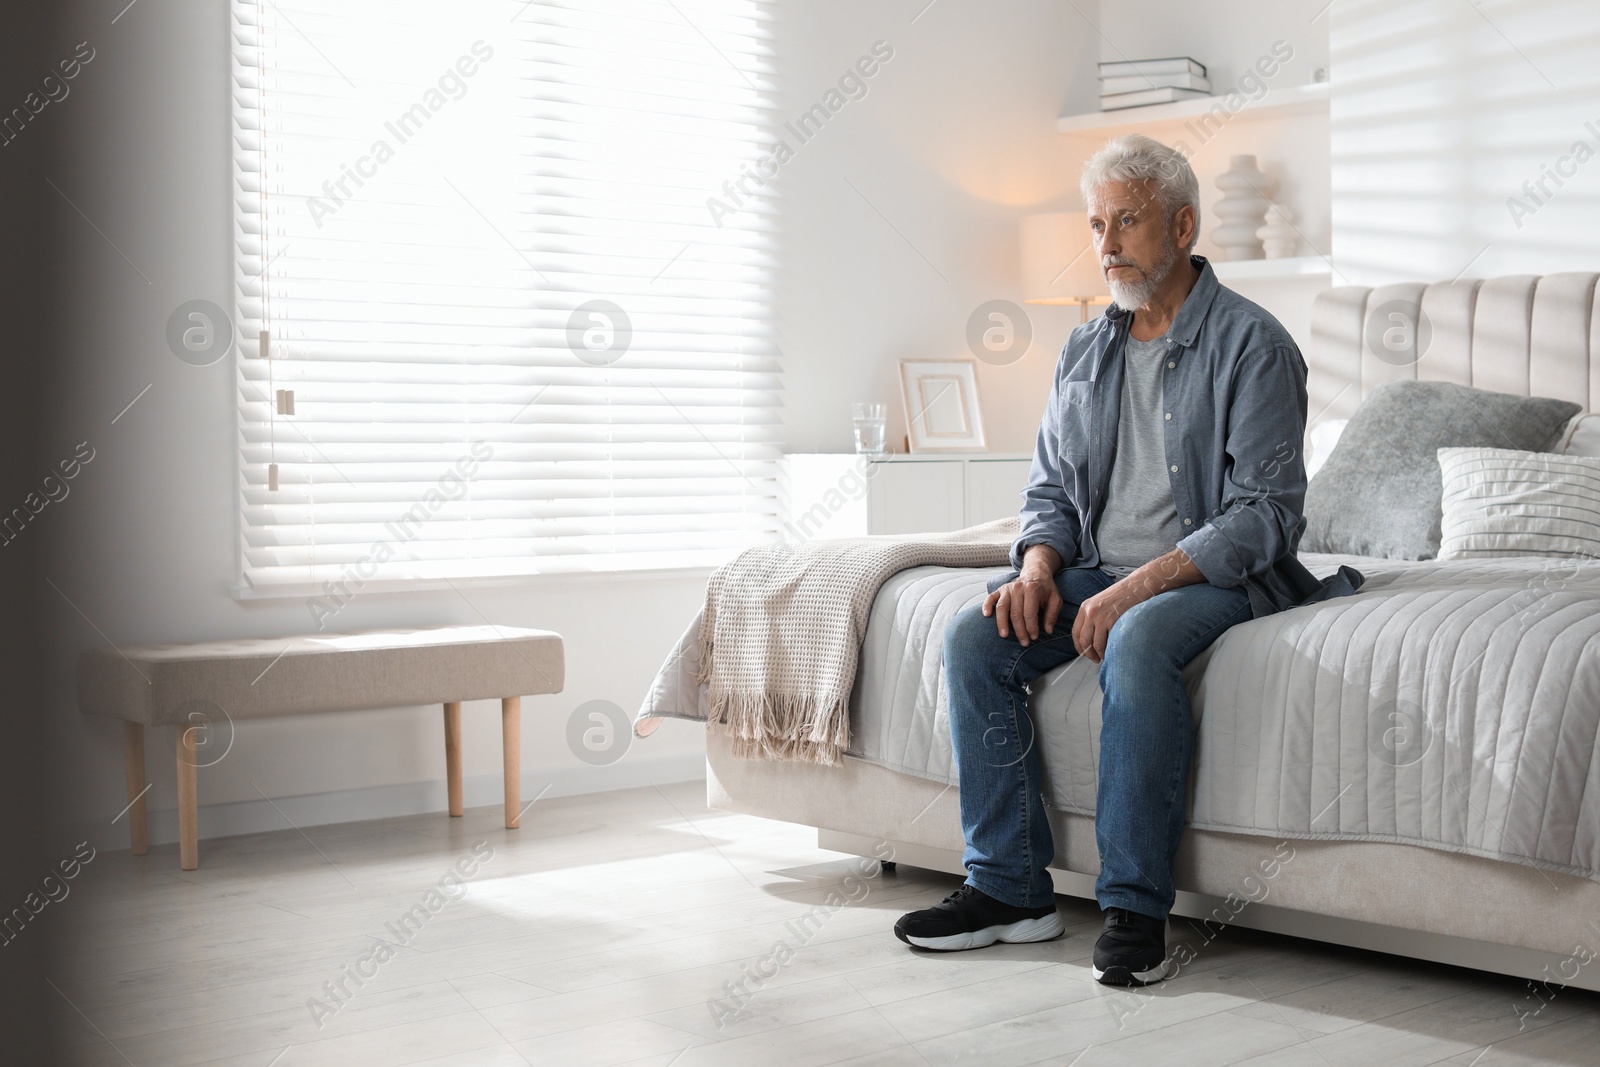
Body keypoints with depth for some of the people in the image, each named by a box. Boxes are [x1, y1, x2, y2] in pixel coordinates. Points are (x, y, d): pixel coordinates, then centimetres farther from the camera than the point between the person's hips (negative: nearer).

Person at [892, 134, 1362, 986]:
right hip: (1098, 570, 6)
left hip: (1216, 577, -6)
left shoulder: (1251, 344, -8)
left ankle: (1135, 907, -27)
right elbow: (1050, 487, 17)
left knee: (1139, 641, -37)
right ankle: (1010, 888, -12)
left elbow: (1264, 514, -15)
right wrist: (1039, 568, -6)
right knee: (973, 637, -18)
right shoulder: (1085, 350, 13)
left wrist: (1135, 589, -24)